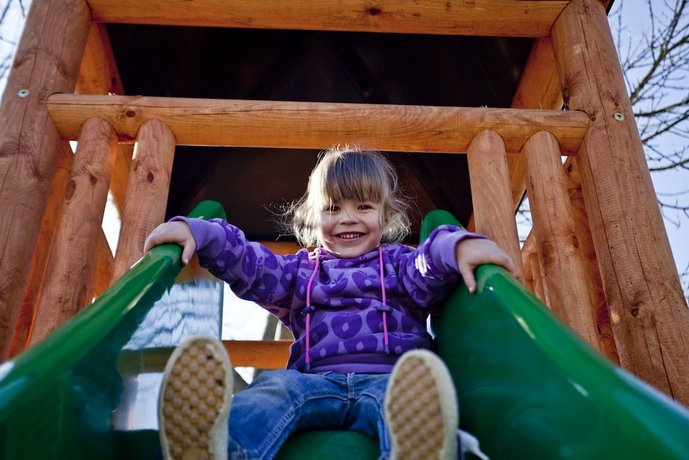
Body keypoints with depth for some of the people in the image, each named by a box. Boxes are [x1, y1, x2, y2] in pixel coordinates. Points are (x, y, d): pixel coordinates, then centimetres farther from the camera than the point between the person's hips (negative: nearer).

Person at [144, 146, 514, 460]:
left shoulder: (398, 261, 26)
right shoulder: (301, 269, 30)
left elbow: (427, 271, 4)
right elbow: (252, 266, 14)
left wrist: (458, 246, -21)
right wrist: (197, 232, -3)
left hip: (389, 377, -1)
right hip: (316, 381, 1)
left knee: (412, 389, -35)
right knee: (277, 385, -31)